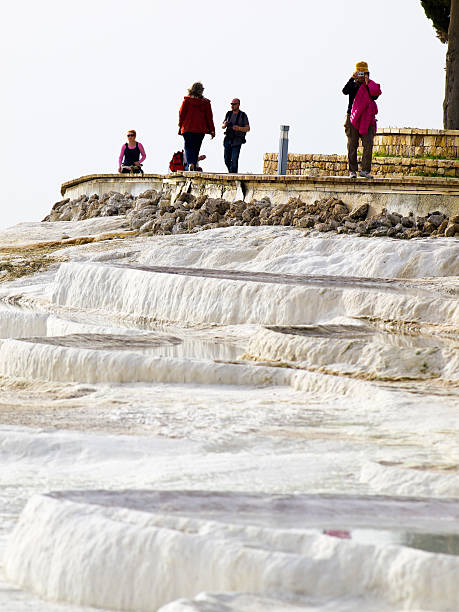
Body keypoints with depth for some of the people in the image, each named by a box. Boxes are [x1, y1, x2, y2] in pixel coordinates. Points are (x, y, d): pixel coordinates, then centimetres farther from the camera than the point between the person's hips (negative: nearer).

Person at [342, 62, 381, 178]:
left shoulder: (371, 86, 9)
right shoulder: (353, 85, 7)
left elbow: (374, 96, -8)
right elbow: (345, 91, -12)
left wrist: (367, 85, -16)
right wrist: (352, 79, -20)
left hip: (367, 119, 1)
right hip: (353, 118, -1)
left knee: (368, 144, -10)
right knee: (352, 146, -1)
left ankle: (365, 170, -9)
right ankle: (353, 171, 4)